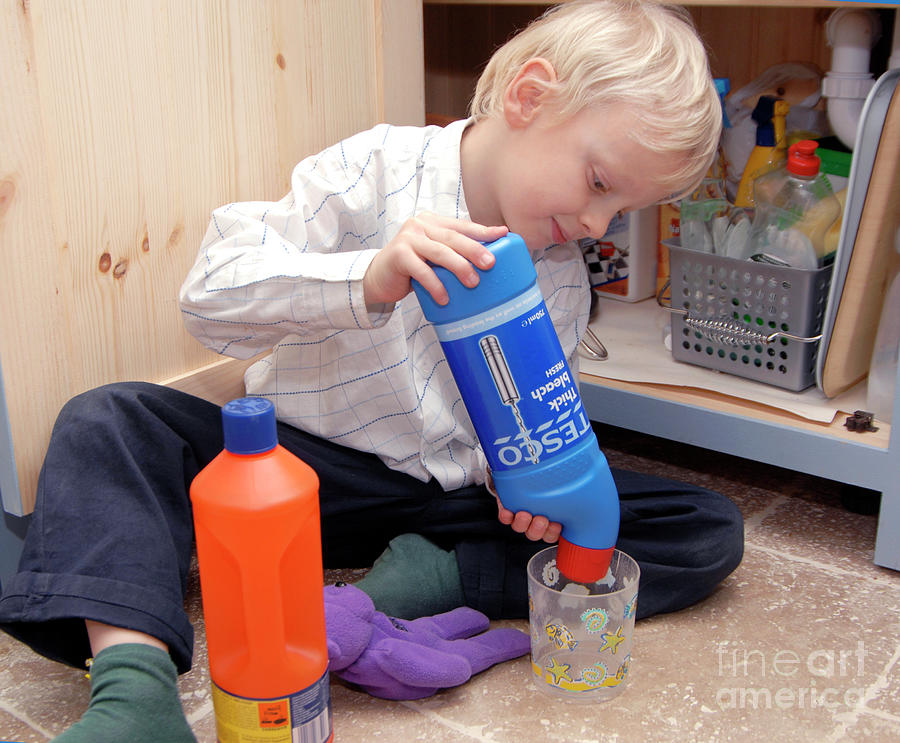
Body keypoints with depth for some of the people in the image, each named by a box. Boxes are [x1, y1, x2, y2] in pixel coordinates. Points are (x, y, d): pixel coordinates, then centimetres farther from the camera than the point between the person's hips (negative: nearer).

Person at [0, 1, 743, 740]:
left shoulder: (564, 277, 1)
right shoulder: (378, 171, -13)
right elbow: (210, 297, -21)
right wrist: (370, 280, -38)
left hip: (465, 495, 3)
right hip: (318, 472, -2)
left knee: (710, 531, -11)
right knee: (108, 421, -23)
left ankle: (430, 580, -22)